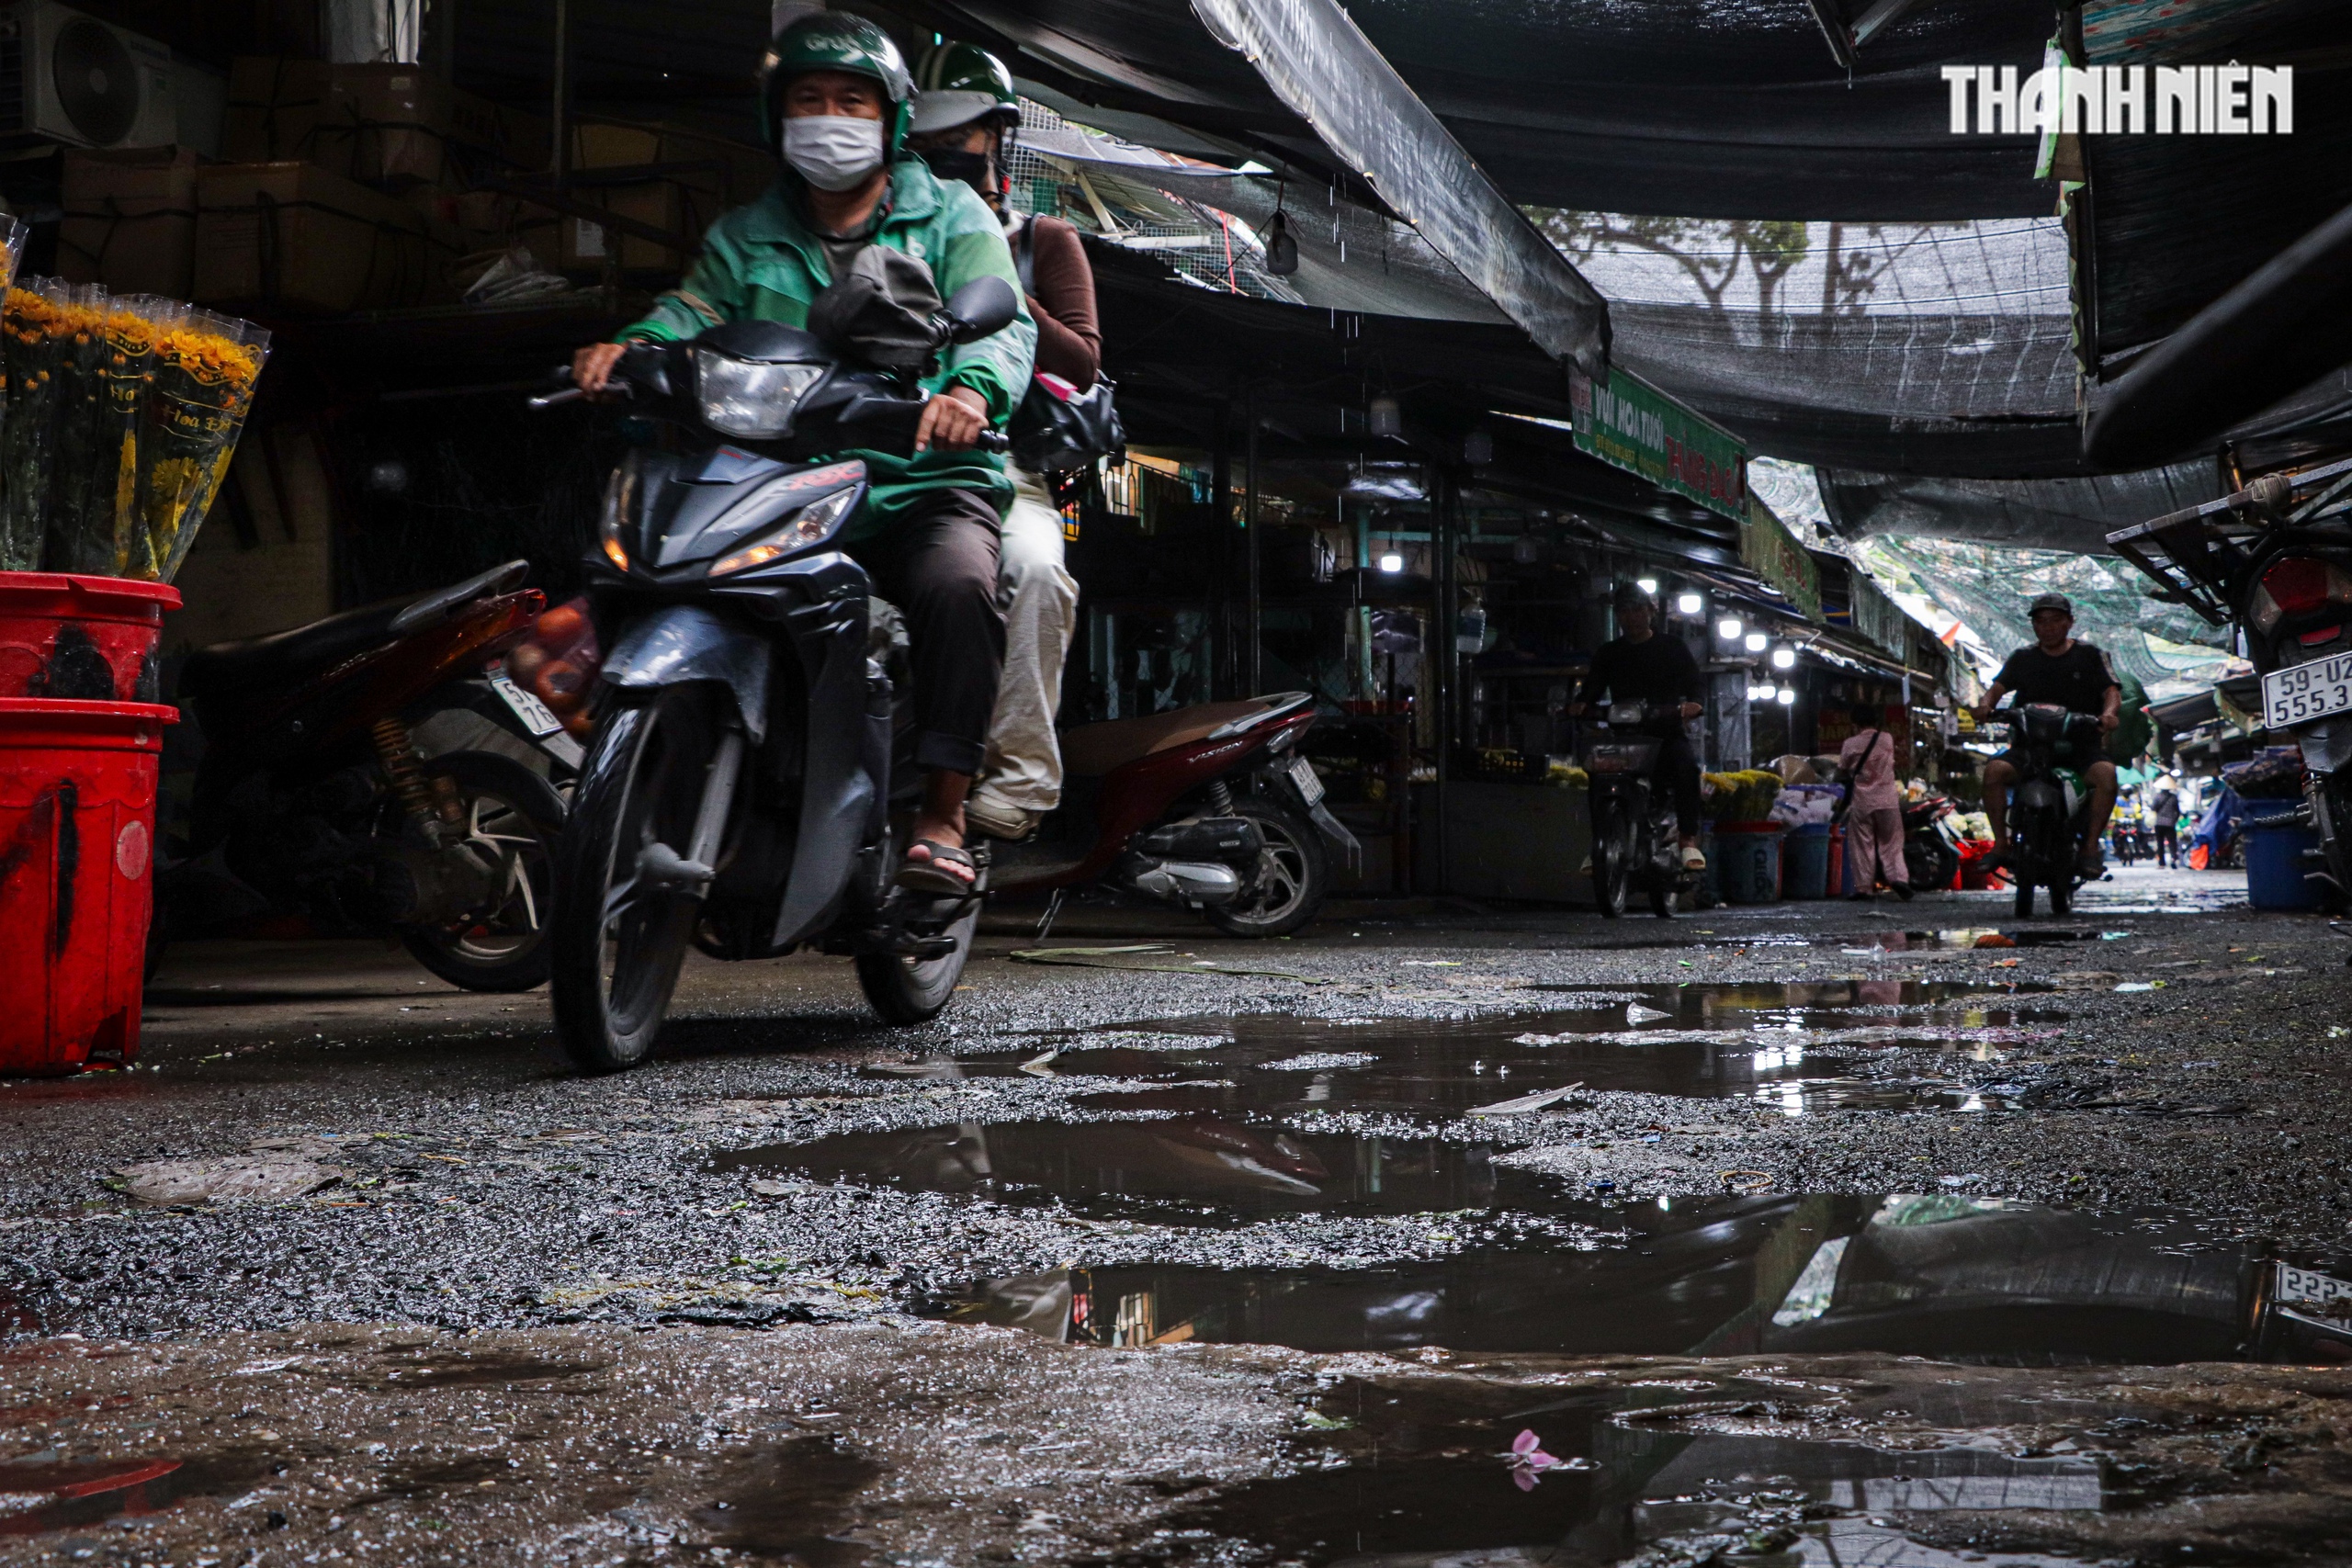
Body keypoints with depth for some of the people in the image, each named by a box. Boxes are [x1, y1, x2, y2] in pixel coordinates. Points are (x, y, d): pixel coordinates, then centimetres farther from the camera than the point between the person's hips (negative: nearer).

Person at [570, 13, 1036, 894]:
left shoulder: (952, 217, 13)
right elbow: (693, 315, 5)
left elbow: (1001, 320, -4)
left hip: (925, 480, -3)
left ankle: (943, 817, -28)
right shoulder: (745, 238, 22)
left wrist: (973, 390, -29)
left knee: (957, 586, -34)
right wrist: (629, 349, -21)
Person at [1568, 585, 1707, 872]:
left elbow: (1696, 681, 3)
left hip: (1666, 733, -1)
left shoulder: (1672, 648, 12)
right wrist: (1580, 703, -15)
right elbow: (1593, 685, 9)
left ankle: (1689, 842, -31)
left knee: (1686, 765, -34)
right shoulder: (1609, 652, 20)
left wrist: (1693, 702, -22)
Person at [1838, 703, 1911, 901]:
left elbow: (1842, 770, 5)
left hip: (1862, 801, -2)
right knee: (1891, 842, 9)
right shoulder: (1887, 739, 1)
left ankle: (1865, 887, 2)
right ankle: (1898, 877, -10)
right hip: (1887, 798, 2)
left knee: (1863, 844, 4)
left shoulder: (1851, 744, -6)